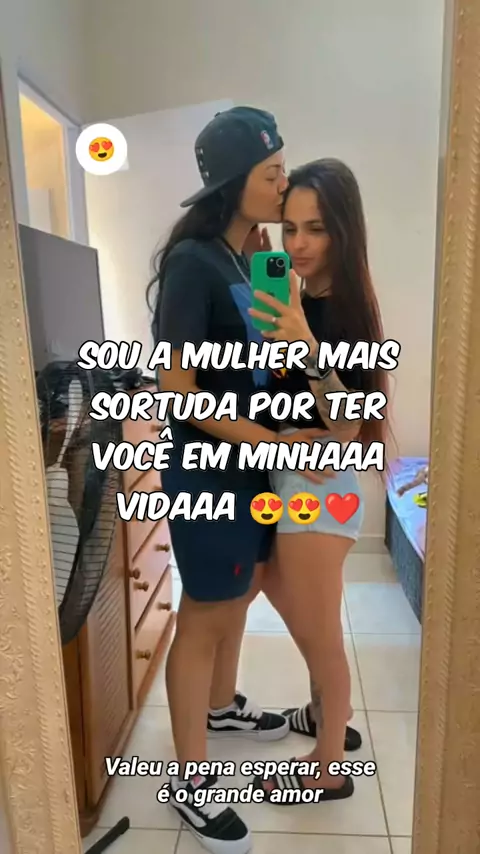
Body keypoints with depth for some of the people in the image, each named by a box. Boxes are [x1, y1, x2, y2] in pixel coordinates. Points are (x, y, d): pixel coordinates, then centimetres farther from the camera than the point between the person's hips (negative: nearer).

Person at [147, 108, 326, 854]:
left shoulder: (247, 260, 9)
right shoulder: (192, 261, -17)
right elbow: (180, 390, -21)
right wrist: (280, 442, -21)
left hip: (251, 462, 8)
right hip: (208, 469, -8)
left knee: (240, 594, 22)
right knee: (203, 617, 5)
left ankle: (221, 707, 48)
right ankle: (191, 782, 25)